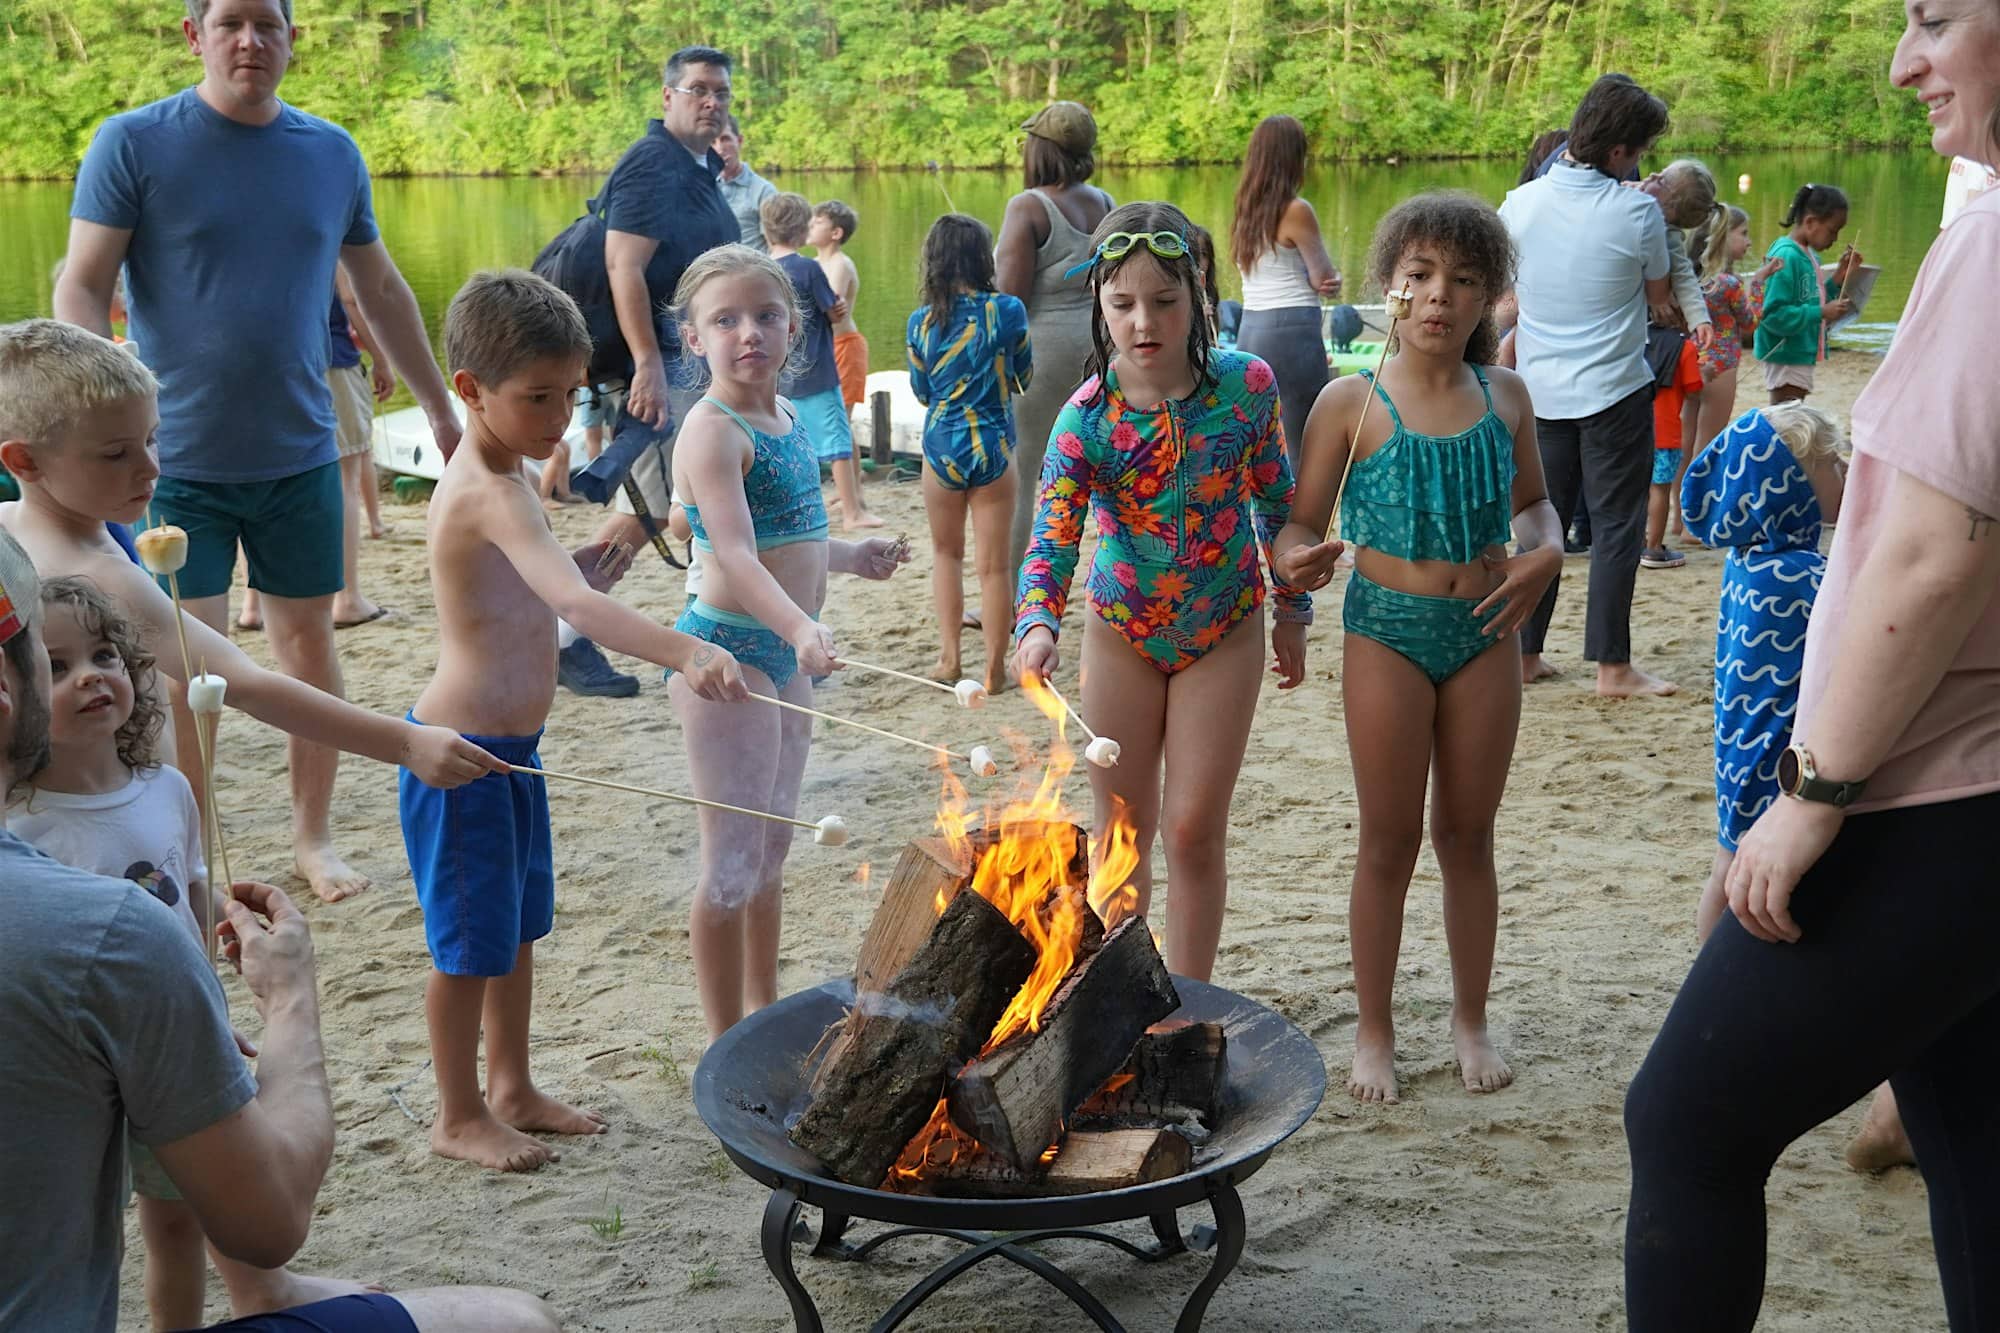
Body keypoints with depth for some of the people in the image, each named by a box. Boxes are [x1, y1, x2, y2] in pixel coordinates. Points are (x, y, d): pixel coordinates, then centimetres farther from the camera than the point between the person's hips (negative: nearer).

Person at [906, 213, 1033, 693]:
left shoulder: (920, 322, -4)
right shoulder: (1008, 311, -10)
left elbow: (922, 392, 7)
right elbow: (1025, 377, 5)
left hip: (941, 448, 2)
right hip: (993, 449, -2)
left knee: (946, 551, 21)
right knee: (994, 564, 5)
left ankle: (949, 656, 19)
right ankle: (994, 668, 10)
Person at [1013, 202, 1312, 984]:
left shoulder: (1246, 384, -14)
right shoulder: (1086, 419, -17)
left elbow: (1277, 500, 0)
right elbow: (1052, 536, -25)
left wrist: (1292, 610, 7)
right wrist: (1037, 625, -44)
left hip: (1224, 633, 0)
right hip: (1123, 634, 1)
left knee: (1194, 830, 1)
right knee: (1122, 830, 10)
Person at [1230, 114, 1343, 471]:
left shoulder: (1245, 209, 11)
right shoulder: (1296, 211, -10)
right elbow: (1325, 277, -6)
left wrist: (1325, 280, -1)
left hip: (1249, 331, 8)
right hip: (1292, 331, -7)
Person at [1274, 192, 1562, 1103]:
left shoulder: (1505, 396, 2)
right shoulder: (1352, 402, -8)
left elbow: (1533, 500, 17)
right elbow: (1301, 523, -6)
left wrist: (1545, 551, -3)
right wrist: (1299, 559, -28)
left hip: (1485, 629, 3)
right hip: (1388, 628, -3)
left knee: (1467, 834, 13)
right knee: (1389, 840, 7)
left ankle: (1471, 1019, 30)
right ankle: (1374, 1030, 23)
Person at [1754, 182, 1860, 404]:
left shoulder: (1809, 255, 10)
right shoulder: (1786, 256, -18)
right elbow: (1773, 314, -24)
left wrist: (1839, 278, 6)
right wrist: (1821, 313, -22)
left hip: (1802, 356, 10)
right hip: (1786, 359, -10)